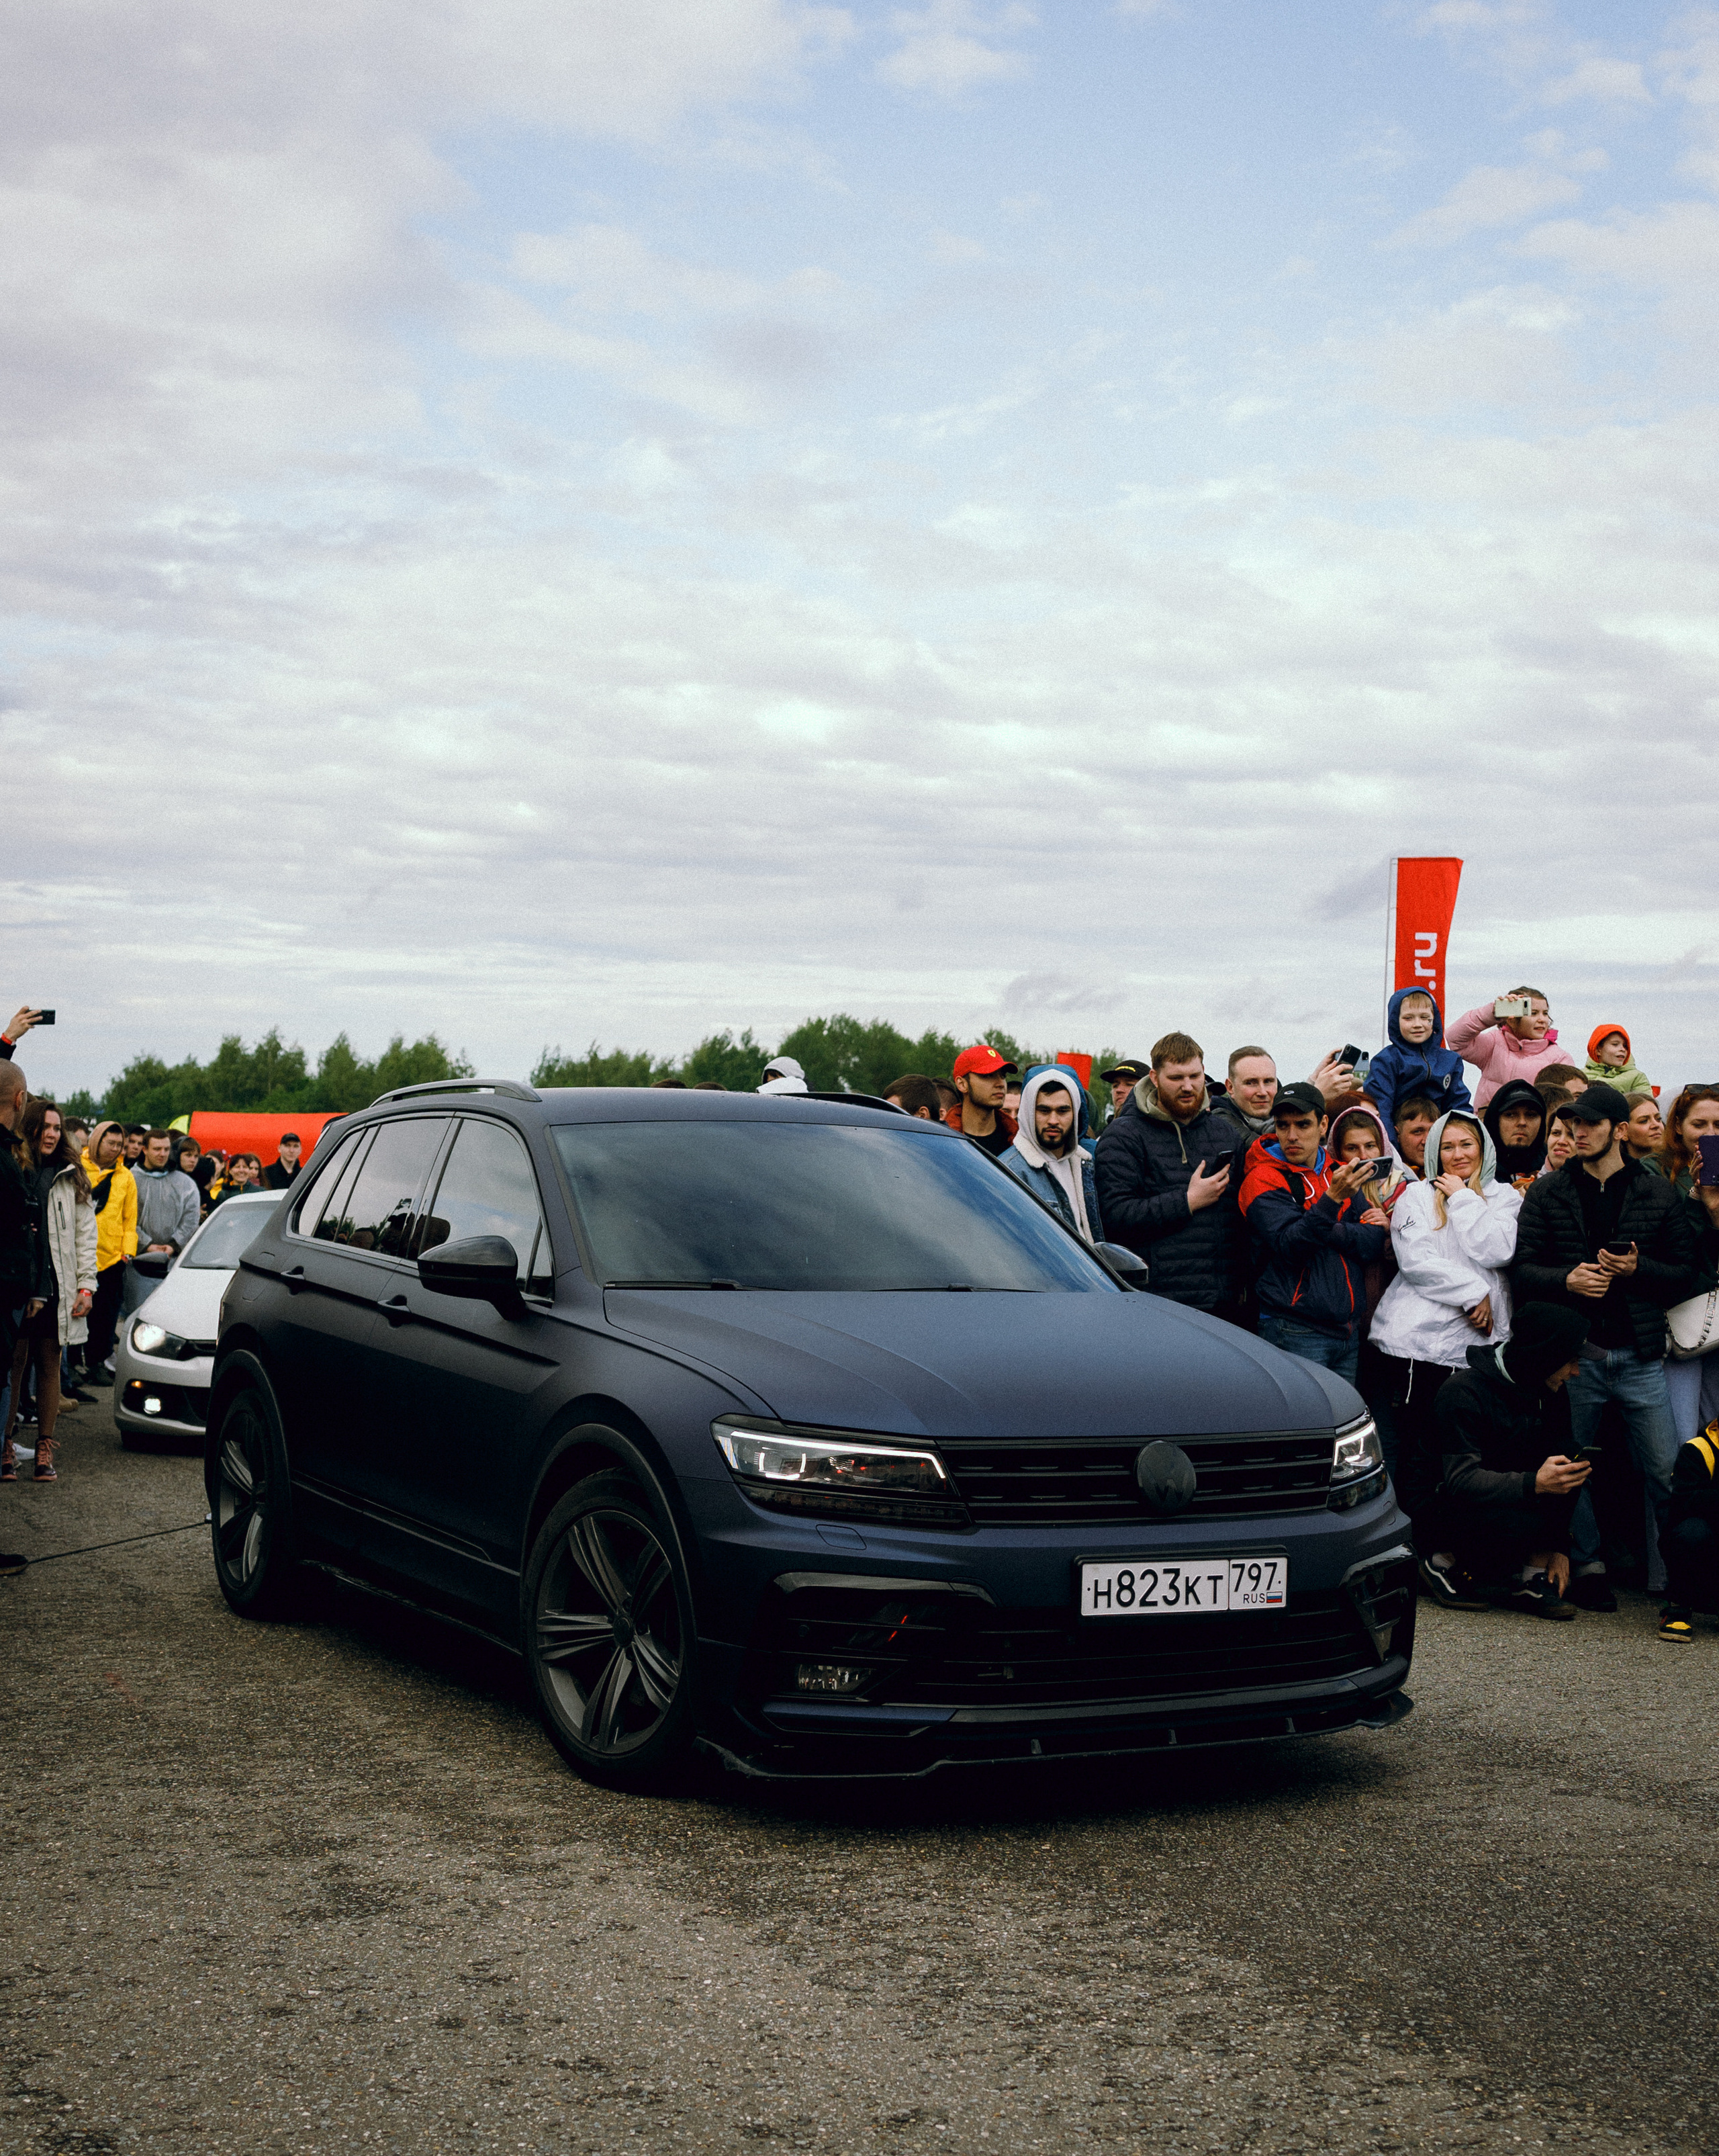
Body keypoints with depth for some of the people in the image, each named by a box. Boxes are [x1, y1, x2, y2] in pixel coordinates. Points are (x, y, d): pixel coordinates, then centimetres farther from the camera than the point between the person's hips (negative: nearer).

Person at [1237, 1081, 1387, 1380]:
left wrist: (1335, 1232, -13)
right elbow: (1291, 1246, -18)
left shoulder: (1341, 1174, 12)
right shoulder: (1263, 1180, -5)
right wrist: (1331, 1200, -29)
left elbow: (1373, 1247, 4)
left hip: (1348, 1330, 6)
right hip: (1294, 1334, -6)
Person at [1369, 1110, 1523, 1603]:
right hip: (1420, 1337, -1)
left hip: (1481, 1342, 1)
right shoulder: (1415, 1197, 11)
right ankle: (1434, 1553, 1)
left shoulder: (1504, 1197, 15)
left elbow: (1496, 1252, -3)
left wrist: (1462, 1198, 2)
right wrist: (1474, 1293, -7)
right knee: (1421, 1449, -3)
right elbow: (1416, 1259, -4)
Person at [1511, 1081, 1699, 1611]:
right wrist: (1566, 1279, -16)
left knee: (1667, 1473, -2)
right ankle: (1587, 1565, 20)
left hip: (1639, 1356, 0)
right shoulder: (1548, 1194, 6)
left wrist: (1639, 1270, -11)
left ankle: (1669, 1578, 9)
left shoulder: (1660, 1194, 6)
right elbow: (1521, 1271, 2)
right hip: (1574, 1352, 0)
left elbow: (1687, 1273, 6)